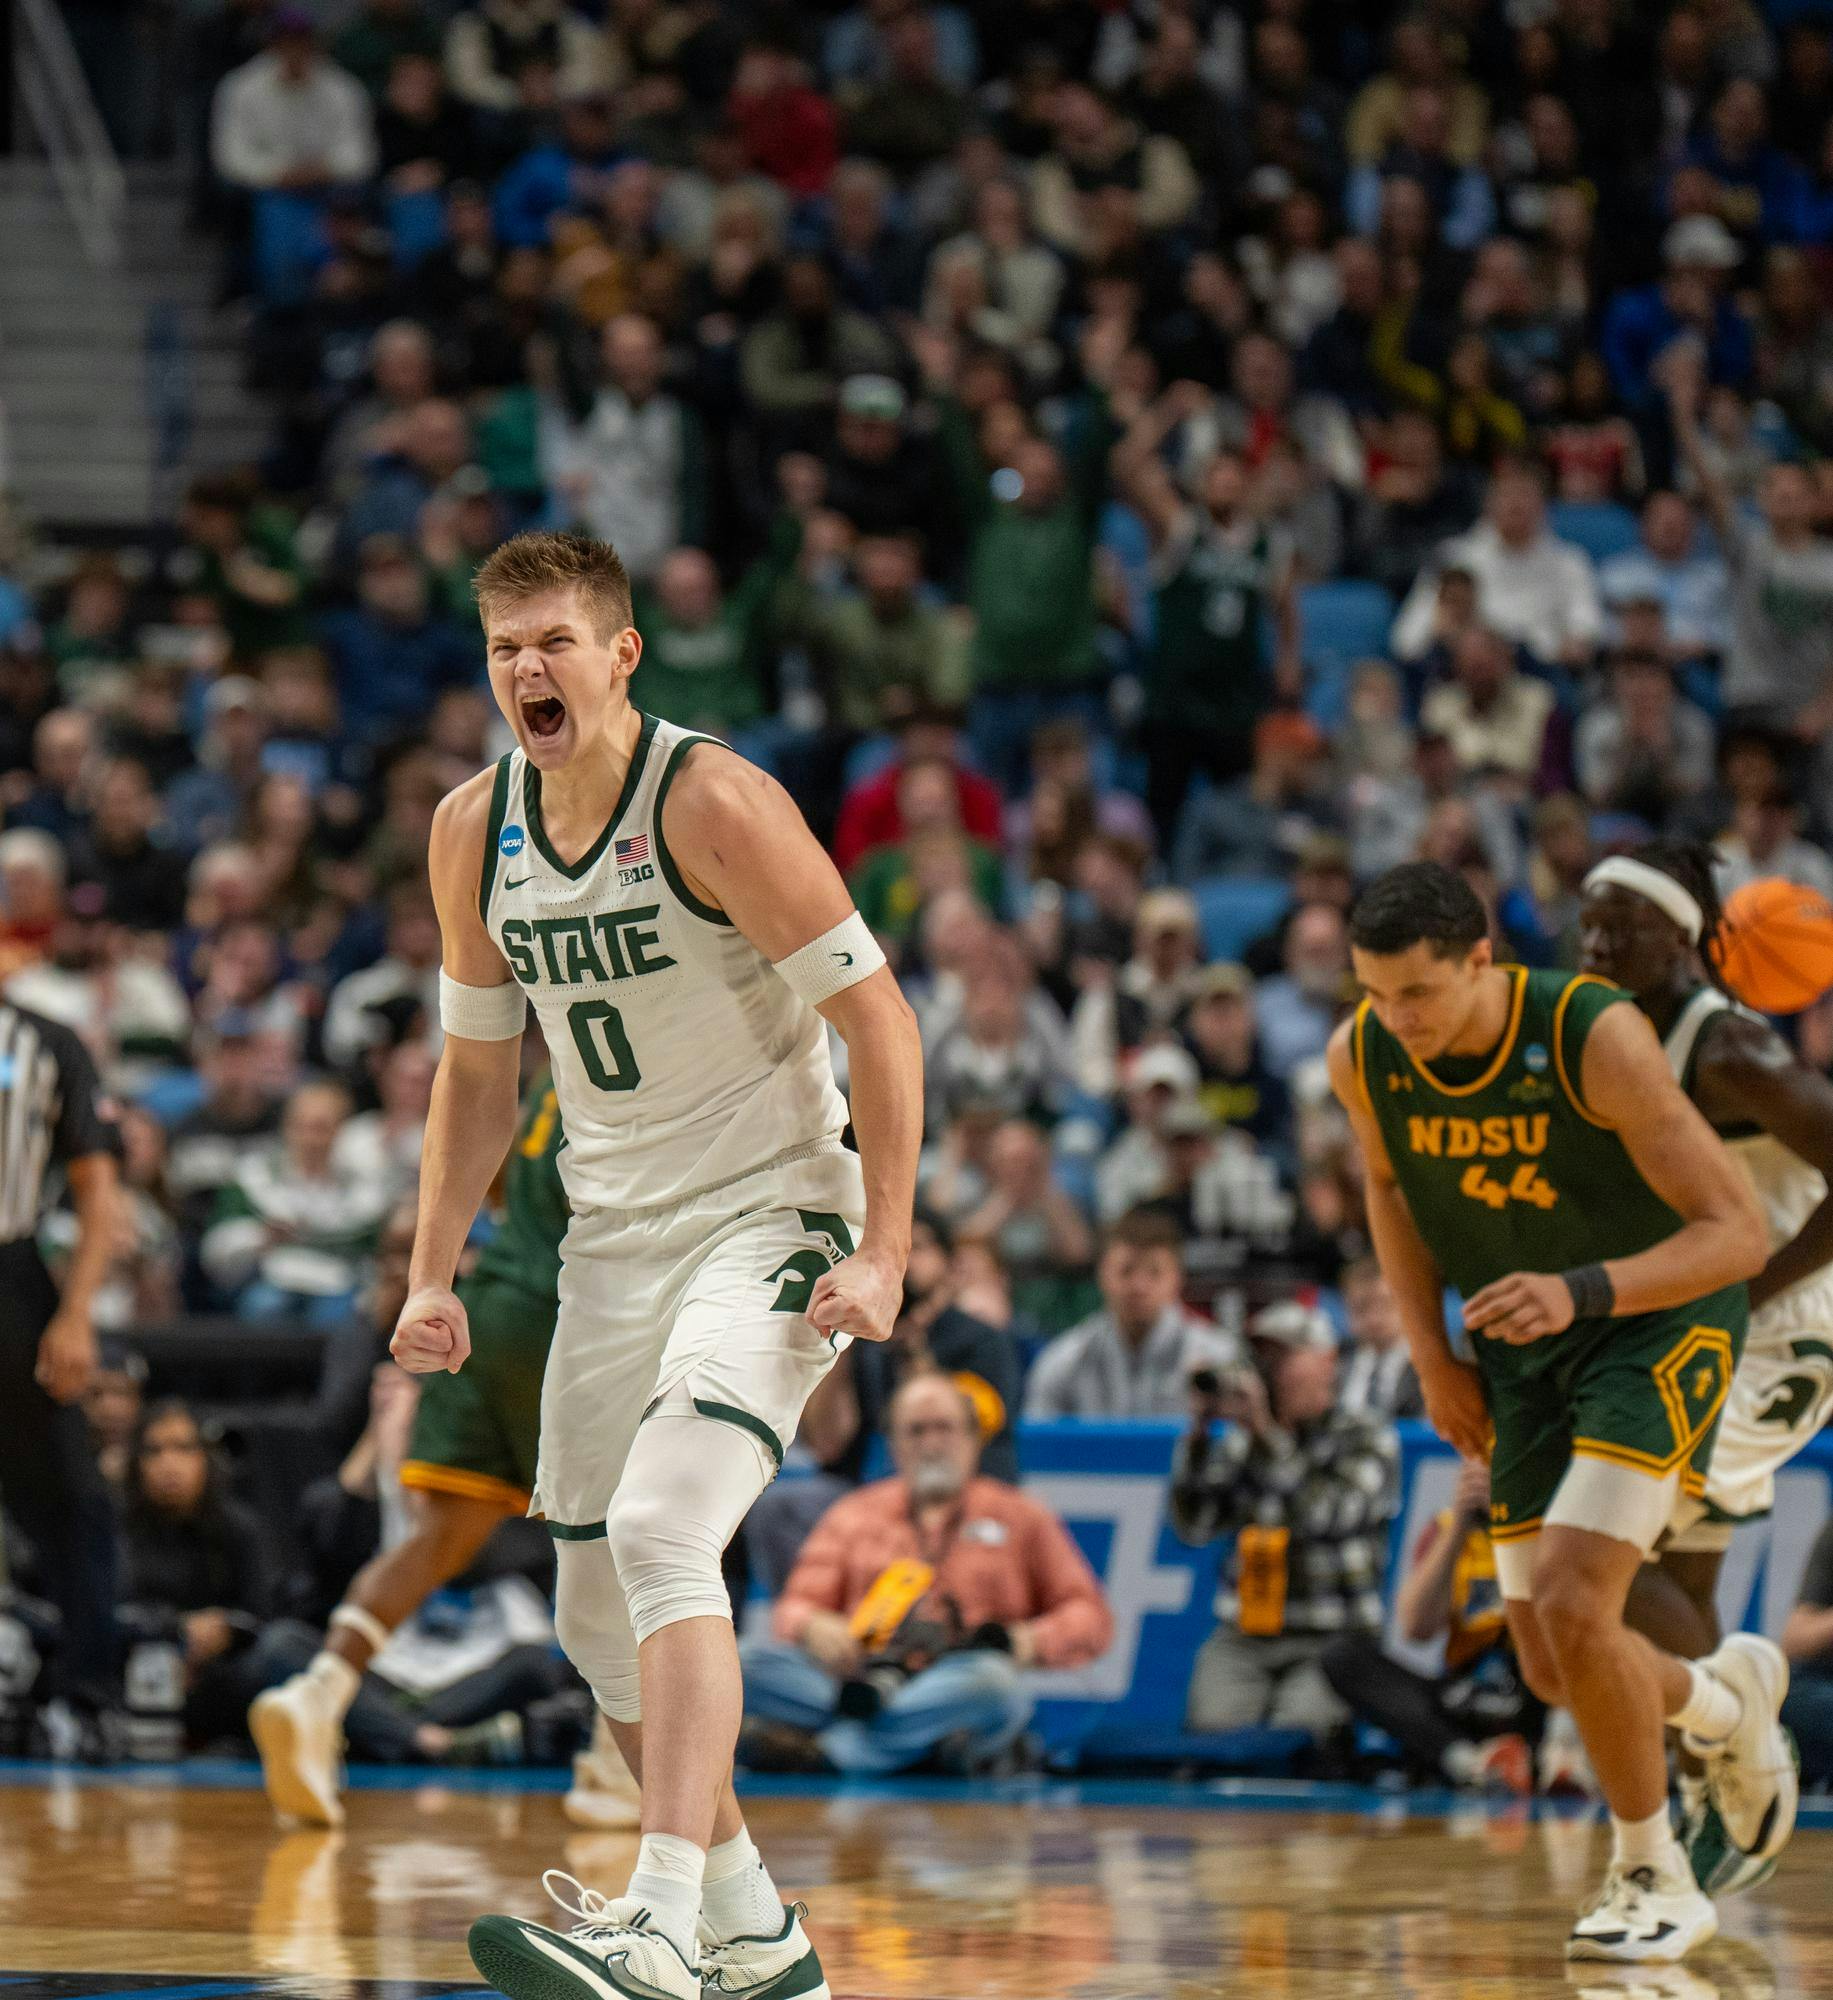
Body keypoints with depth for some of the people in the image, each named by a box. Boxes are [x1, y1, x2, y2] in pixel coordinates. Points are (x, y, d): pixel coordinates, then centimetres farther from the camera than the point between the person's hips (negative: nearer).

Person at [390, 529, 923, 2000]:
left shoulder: (715, 803, -17)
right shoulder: (474, 833, 4)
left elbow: (880, 1019, -15)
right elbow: (478, 1066, 16)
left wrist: (885, 1254, -21)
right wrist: (435, 1275, 9)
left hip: (771, 1216, -8)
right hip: (614, 1241, 8)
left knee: (661, 1533, -27)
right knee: (601, 1621, 11)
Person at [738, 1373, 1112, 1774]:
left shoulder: (1021, 1517, 22)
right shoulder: (852, 1515, 26)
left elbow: (1091, 1619, 17)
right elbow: (793, 1609, 17)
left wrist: (1029, 1640, -4)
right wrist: (813, 1627, -8)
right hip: (857, 1673, 2)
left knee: (991, 1682, -38)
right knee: (757, 1661, -27)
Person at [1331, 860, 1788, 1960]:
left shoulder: (1598, 1037, -29)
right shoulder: (1362, 1055, -13)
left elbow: (1740, 1232, -26)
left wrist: (1580, 1290, -40)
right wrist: (1435, 1355, 6)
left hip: (1660, 1323, -6)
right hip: (1529, 1352, 6)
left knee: (1574, 1608, -22)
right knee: (1555, 1669, 4)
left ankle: (1656, 1880, -2)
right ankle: (1726, 1698, 38)